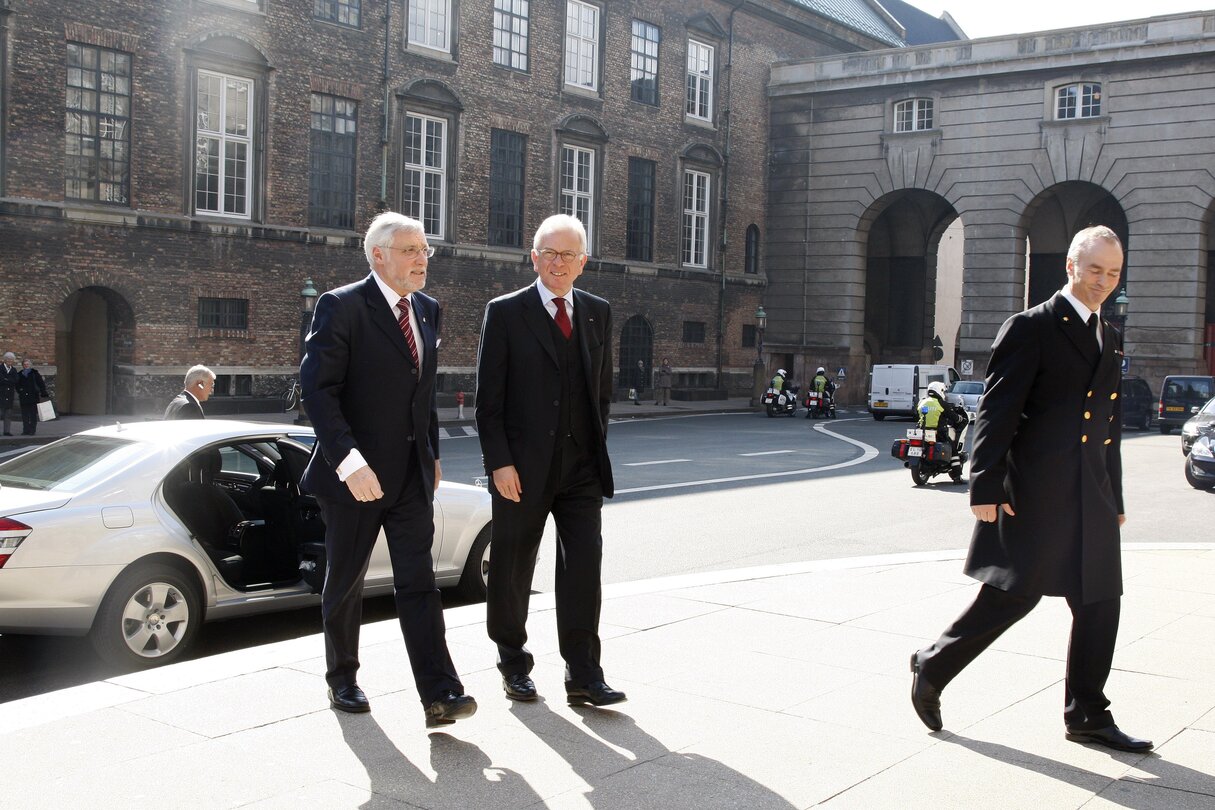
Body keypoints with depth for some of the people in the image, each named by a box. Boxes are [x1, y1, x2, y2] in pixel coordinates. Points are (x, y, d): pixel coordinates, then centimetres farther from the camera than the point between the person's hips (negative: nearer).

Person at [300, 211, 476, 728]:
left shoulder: (428, 310, 10)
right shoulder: (341, 307, -11)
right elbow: (317, 389, -18)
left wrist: (432, 453, 18)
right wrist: (347, 460, -28)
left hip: (412, 473, 5)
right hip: (355, 472, -4)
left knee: (418, 583, -3)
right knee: (346, 582, 12)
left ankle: (440, 695, -7)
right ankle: (342, 679, 29)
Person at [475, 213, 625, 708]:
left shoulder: (598, 313, 9)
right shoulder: (506, 313, -4)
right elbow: (488, 398, -6)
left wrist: (597, 449, 10)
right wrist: (499, 462, -12)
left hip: (581, 468, 3)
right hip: (522, 470, -3)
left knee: (584, 568, -3)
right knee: (512, 573, 9)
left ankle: (583, 676, 3)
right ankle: (513, 664, 27)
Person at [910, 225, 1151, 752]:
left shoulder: (1108, 339, 18)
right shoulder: (1031, 328, -6)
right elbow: (996, 413, -12)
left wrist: (1114, 498, 20)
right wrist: (985, 488, -18)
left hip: (1091, 500, 8)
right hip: (1034, 494, -7)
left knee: (1100, 603, 7)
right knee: (1014, 594, -5)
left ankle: (1087, 715, 19)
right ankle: (932, 667, 13)